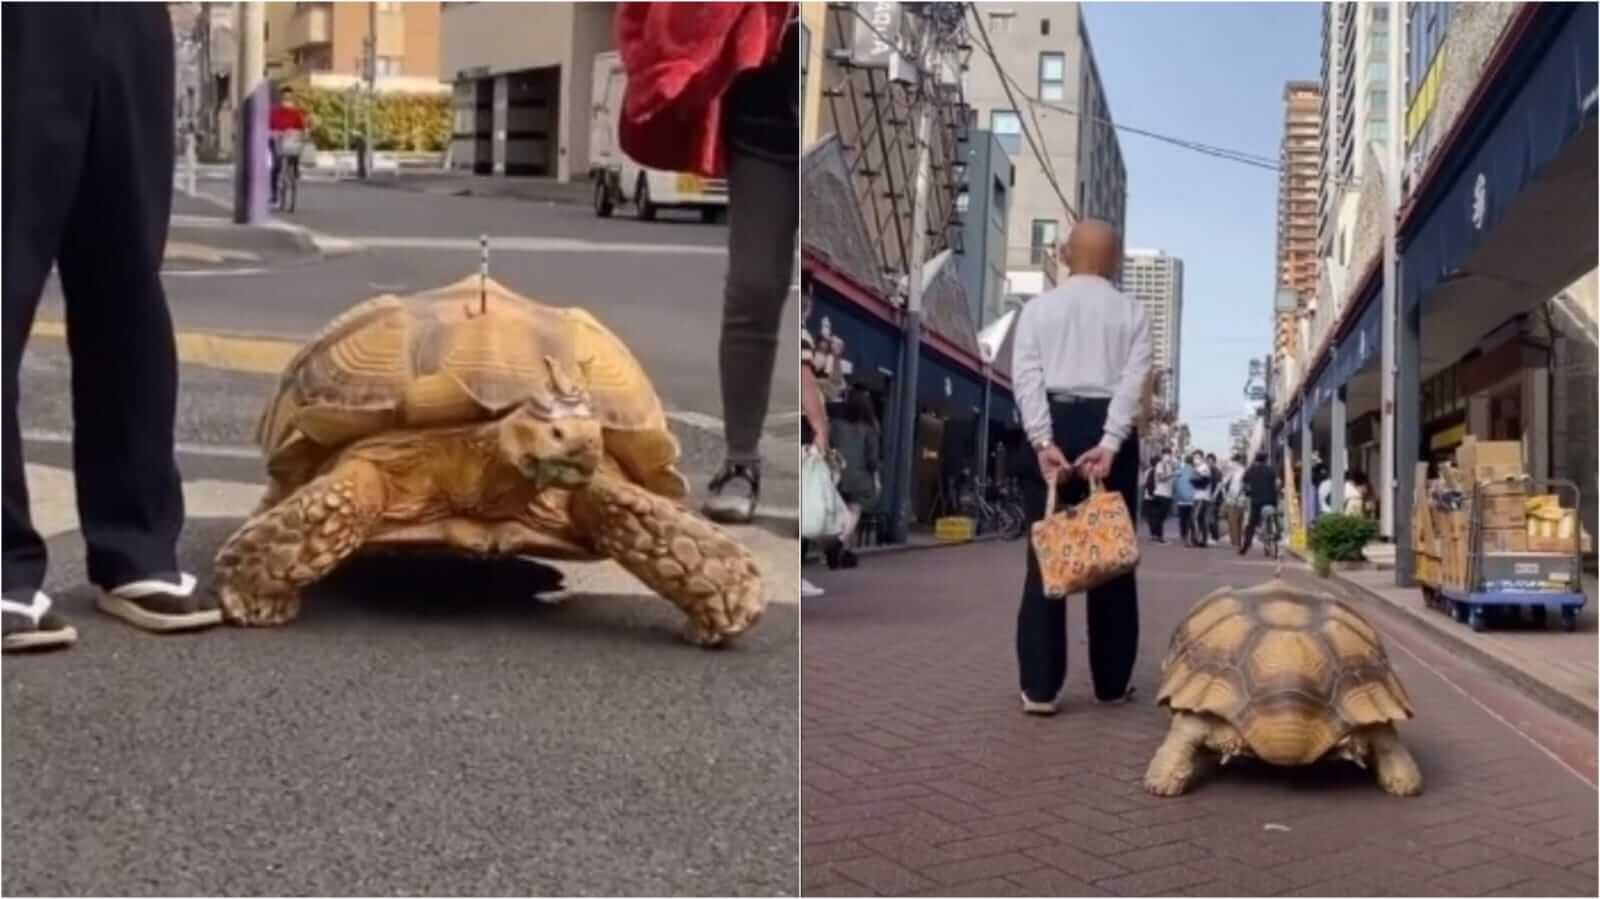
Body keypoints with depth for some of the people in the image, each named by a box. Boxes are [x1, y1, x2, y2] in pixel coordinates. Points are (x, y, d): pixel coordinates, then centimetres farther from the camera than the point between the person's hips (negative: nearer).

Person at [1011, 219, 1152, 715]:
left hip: (1053, 426, 0)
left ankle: (1040, 687, -1)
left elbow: (1026, 376, -5)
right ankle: (1112, 683, 17)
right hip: (1107, 428, 0)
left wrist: (1043, 441, -12)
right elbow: (1133, 380, -6)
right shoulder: (1130, 310, 8)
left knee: (1046, 557, 2)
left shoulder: (1038, 307, 8)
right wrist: (1109, 443, -14)